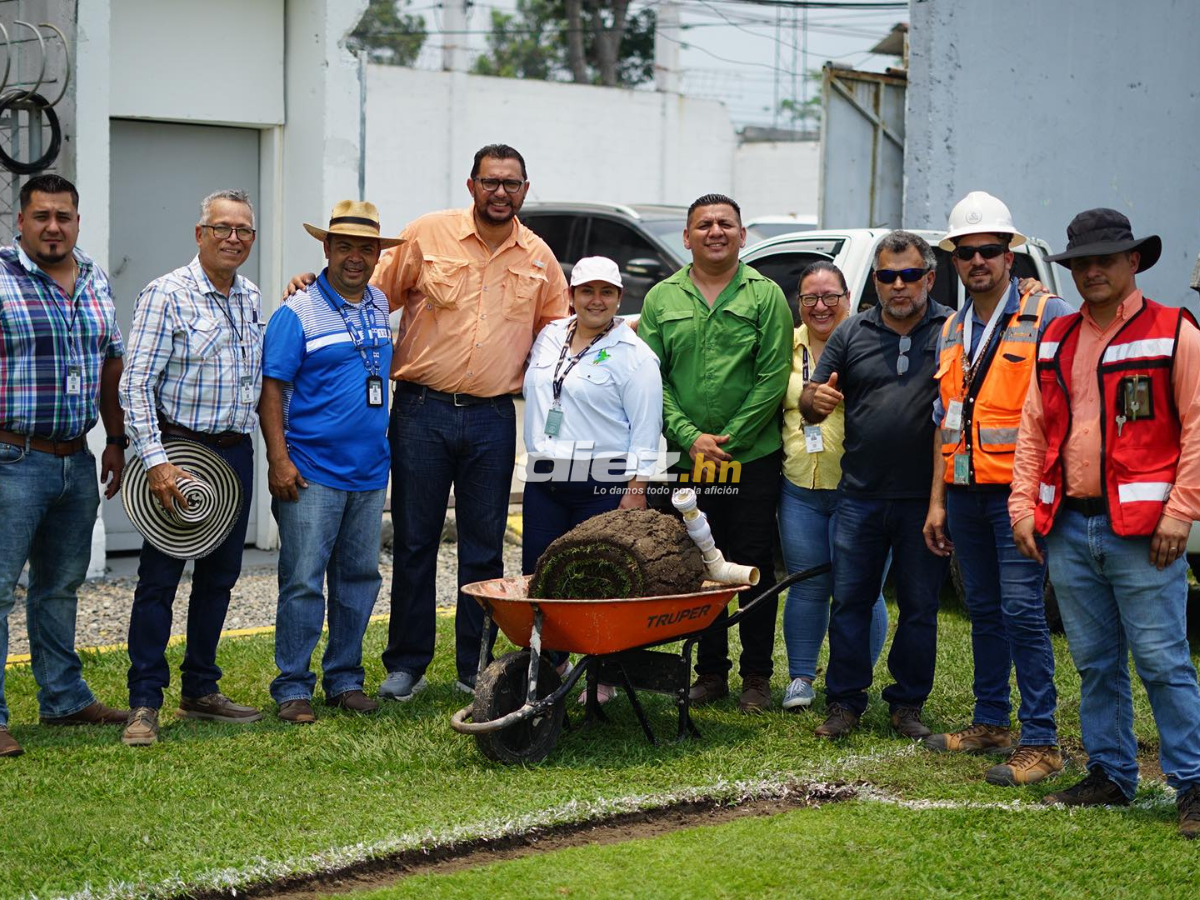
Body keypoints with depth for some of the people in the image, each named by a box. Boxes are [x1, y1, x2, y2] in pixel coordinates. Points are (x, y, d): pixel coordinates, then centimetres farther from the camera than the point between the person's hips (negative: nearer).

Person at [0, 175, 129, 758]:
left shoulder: (95, 282, 12)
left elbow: (111, 364, 20)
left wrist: (115, 440, 17)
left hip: (77, 462, 7)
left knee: (61, 585, 16)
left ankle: (64, 698, 27)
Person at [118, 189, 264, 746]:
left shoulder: (251, 299, 11)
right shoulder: (168, 294, -9)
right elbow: (135, 384, -14)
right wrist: (155, 461, -20)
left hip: (236, 453, 7)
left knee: (219, 574, 11)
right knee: (159, 577, -4)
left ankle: (200, 690, 21)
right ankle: (145, 704, -1)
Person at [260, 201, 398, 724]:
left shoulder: (381, 306, 12)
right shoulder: (298, 313, -6)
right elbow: (271, 388, -9)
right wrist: (278, 459, -16)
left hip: (370, 474, 6)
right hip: (311, 473, -6)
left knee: (359, 578, 10)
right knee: (303, 580, -5)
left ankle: (345, 680, 20)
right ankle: (293, 687, 2)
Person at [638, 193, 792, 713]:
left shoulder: (766, 295, 2)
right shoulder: (662, 299, 9)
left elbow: (773, 377, -4)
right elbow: (652, 378, 4)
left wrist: (730, 439, -10)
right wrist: (690, 437, -8)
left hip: (753, 459, -2)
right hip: (683, 463, 2)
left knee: (754, 569, 1)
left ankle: (757, 676, 12)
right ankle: (710, 672, 17)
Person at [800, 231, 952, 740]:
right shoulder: (852, 334, 9)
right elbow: (809, 406, 13)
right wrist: (817, 401, -11)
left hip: (924, 499, -2)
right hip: (860, 495, 2)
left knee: (919, 606, 6)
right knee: (849, 599, 4)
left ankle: (907, 704, 17)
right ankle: (844, 702, 13)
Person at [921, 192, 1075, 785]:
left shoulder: (1047, 317, -5)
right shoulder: (952, 331, 16)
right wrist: (937, 501, 16)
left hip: (1019, 489, -7)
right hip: (965, 492, 7)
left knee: (1021, 610, -9)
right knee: (984, 610, 13)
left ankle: (1040, 742, -5)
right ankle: (990, 724, 22)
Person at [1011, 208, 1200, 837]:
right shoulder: (1056, 341, 15)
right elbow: (1033, 429, 17)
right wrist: (1024, 507, 8)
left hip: (1143, 532, -6)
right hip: (1068, 529, 6)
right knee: (1095, 662, 12)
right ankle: (1110, 775, 22)